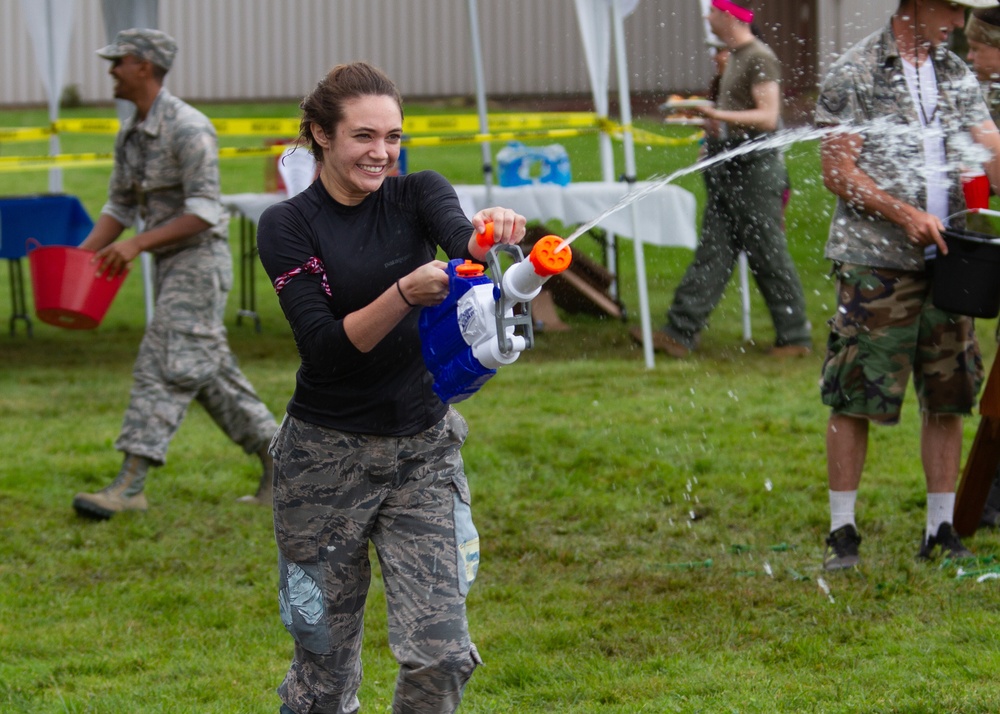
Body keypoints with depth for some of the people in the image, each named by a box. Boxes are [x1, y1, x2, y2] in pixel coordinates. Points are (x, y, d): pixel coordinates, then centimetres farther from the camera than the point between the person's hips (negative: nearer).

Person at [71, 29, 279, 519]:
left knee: (162, 367, -14)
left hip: (200, 261, -9)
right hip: (170, 266, 9)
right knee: (209, 375, 12)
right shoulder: (131, 133, 12)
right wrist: (82, 257, 2)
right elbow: (120, 207, 16)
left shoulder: (187, 128, -17)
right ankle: (276, 459, 20)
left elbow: (203, 211, -22)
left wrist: (136, 244, -28)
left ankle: (129, 486, -18)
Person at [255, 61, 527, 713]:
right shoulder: (289, 226, -6)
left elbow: (457, 232, -24)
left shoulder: (417, 195, 1)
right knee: (326, 659, 5)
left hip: (423, 448, 2)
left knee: (439, 652, -9)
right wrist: (405, 294, -32)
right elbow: (326, 345, -17)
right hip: (327, 457, -2)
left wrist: (487, 232, -47)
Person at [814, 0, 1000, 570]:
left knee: (948, 395, 6)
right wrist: (903, 214, -18)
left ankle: (941, 529, 14)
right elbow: (836, 170, -7)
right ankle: (842, 533, 1)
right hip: (876, 260, -5)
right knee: (855, 396, -6)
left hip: (946, 258, 5)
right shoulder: (855, 74, -3)